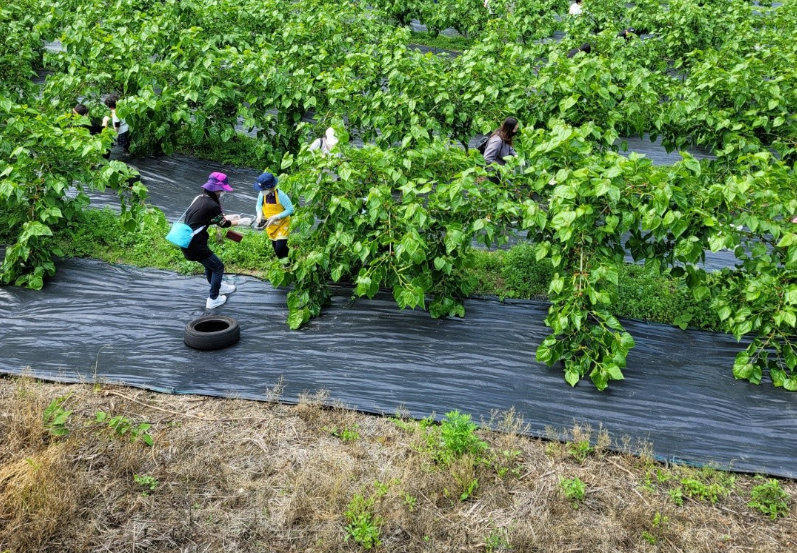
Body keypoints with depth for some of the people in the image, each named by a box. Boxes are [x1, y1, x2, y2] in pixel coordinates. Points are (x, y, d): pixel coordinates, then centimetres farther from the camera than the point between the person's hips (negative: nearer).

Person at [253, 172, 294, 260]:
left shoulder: (281, 195, -28)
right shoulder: (262, 194, -16)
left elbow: (290, 209, -23)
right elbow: (258, 206, 1)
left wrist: (276, 217, -29)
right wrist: (259, 215, -20)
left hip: (282, 224, -5)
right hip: (270, 225, 5)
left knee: (280, 247, -16)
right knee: (276, 247, 17)